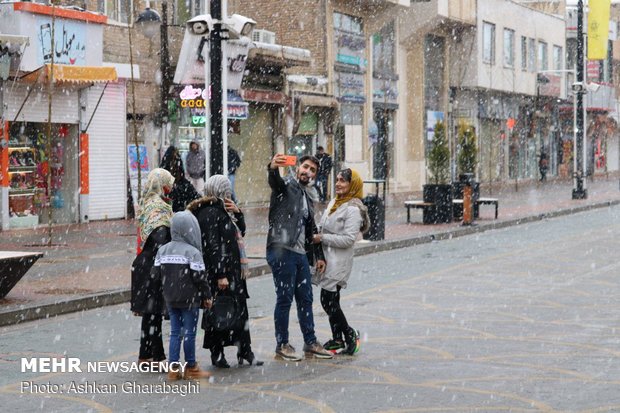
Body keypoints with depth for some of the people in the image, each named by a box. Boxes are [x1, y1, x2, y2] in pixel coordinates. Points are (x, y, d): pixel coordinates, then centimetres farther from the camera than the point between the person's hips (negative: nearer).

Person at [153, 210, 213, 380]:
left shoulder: (163, 250, 3)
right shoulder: (193, 252, -15)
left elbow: (156, 275, 4)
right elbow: (200, 277, -15)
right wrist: (207, 296, -3)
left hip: (170, 298, 6)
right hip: (189, 299, -6)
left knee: (175, 332, 11)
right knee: (189, 333, 4)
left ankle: (173, 369, 10)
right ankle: (191, 368, 14)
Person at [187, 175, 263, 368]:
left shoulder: (221, 210, 15)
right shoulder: (210, 213, -15)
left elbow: (241, 231, 22)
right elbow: (212, 246, -21)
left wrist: (237, 212, 5)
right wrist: (220, 275, -24)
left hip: (233, 271, 10)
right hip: (218, 272, -10)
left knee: (240, 311, 12)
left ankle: (245, 351, 18)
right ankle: (217, 354, 7)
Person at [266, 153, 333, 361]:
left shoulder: (306, 199, 24)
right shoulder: (287, 186, 0)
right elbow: (275, 182, -26)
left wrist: (319, 256, 22)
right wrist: (273, 168, -49)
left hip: (300, 254, 8)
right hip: (282, 251, -8)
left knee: (305, 299, 11)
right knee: (285, 299, -3)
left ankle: (310, 343, 18)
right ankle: (282, 345, 5)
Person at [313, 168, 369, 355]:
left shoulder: (353, 209, -14)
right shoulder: (334, 202, 13)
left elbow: (348, 239, -20)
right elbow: (323, 226, 23)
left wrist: (322, 238, -17)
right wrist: (315, 234, 5)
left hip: (339, 261, -9)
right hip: (328, 259, 9)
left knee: (328, 300, -9)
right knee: (331, 300, 12)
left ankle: (350, 334, 4)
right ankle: (337, 339, 21)